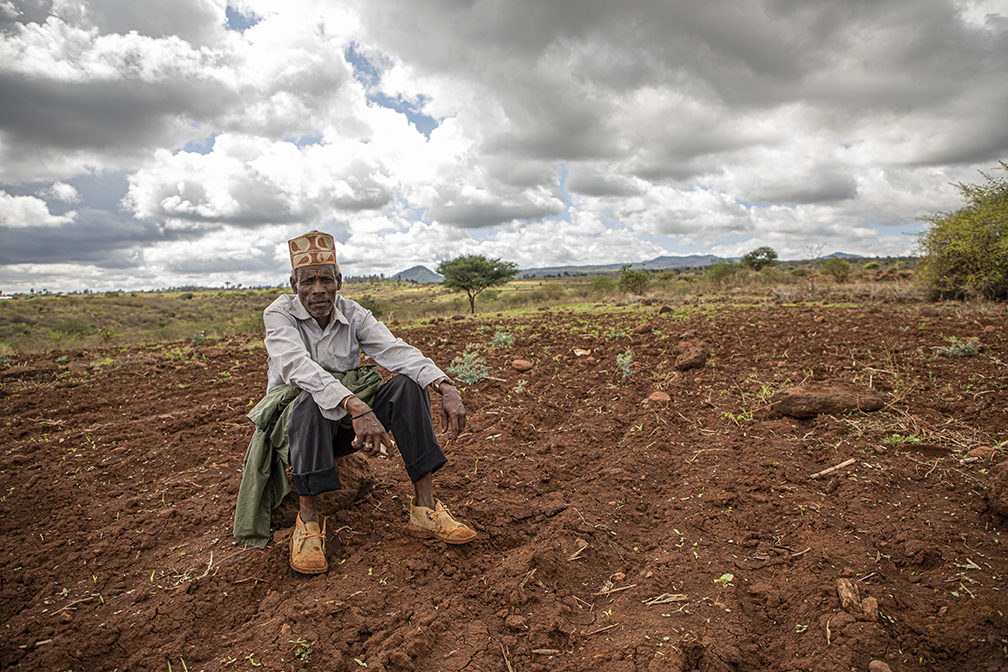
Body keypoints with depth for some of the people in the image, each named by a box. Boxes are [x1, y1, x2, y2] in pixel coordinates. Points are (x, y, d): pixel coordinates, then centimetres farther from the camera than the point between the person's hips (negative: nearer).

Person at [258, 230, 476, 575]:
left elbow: (396, 350, -18)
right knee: (313, 399, -37)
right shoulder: (279, 314, -11)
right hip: (296, 422, -3)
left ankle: (425, 508, -22)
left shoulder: (352, 314, -2)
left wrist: (446, 387, -36)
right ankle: (308, 518, -25)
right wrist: (356, 407, -48)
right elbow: (298, 367, -31)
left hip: (347, 425, 3)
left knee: (407, 384, -21)